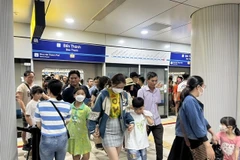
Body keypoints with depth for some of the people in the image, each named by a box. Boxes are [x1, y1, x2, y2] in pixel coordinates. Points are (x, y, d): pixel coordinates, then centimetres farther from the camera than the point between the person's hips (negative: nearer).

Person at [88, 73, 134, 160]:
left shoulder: (124, 95, -2)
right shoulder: (103, 94, -16)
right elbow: (95, 112, -9)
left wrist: (130, 122, -7)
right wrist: (92, 129, -5)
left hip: (120, 132, 5)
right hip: (107, 133, -5)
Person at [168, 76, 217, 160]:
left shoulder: (191, 100, 8)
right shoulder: (190, 101, -23)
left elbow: (201, 119, 16)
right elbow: (196, 124, -25)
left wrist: (212, 133, 21)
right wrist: (208, 145, -22)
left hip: (194, 139, 10)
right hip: (191, 141, -10)